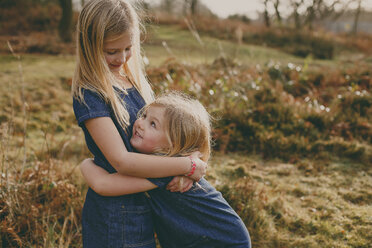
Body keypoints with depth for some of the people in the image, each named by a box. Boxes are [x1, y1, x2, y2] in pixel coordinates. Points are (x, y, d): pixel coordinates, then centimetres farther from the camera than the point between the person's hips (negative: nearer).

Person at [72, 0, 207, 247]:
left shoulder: (136, 79, 4)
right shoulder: (88, 94, -19)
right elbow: (122, 161, -26)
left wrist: (185, 169, -12)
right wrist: (187, 165, -20)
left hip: (145, 206, 7)